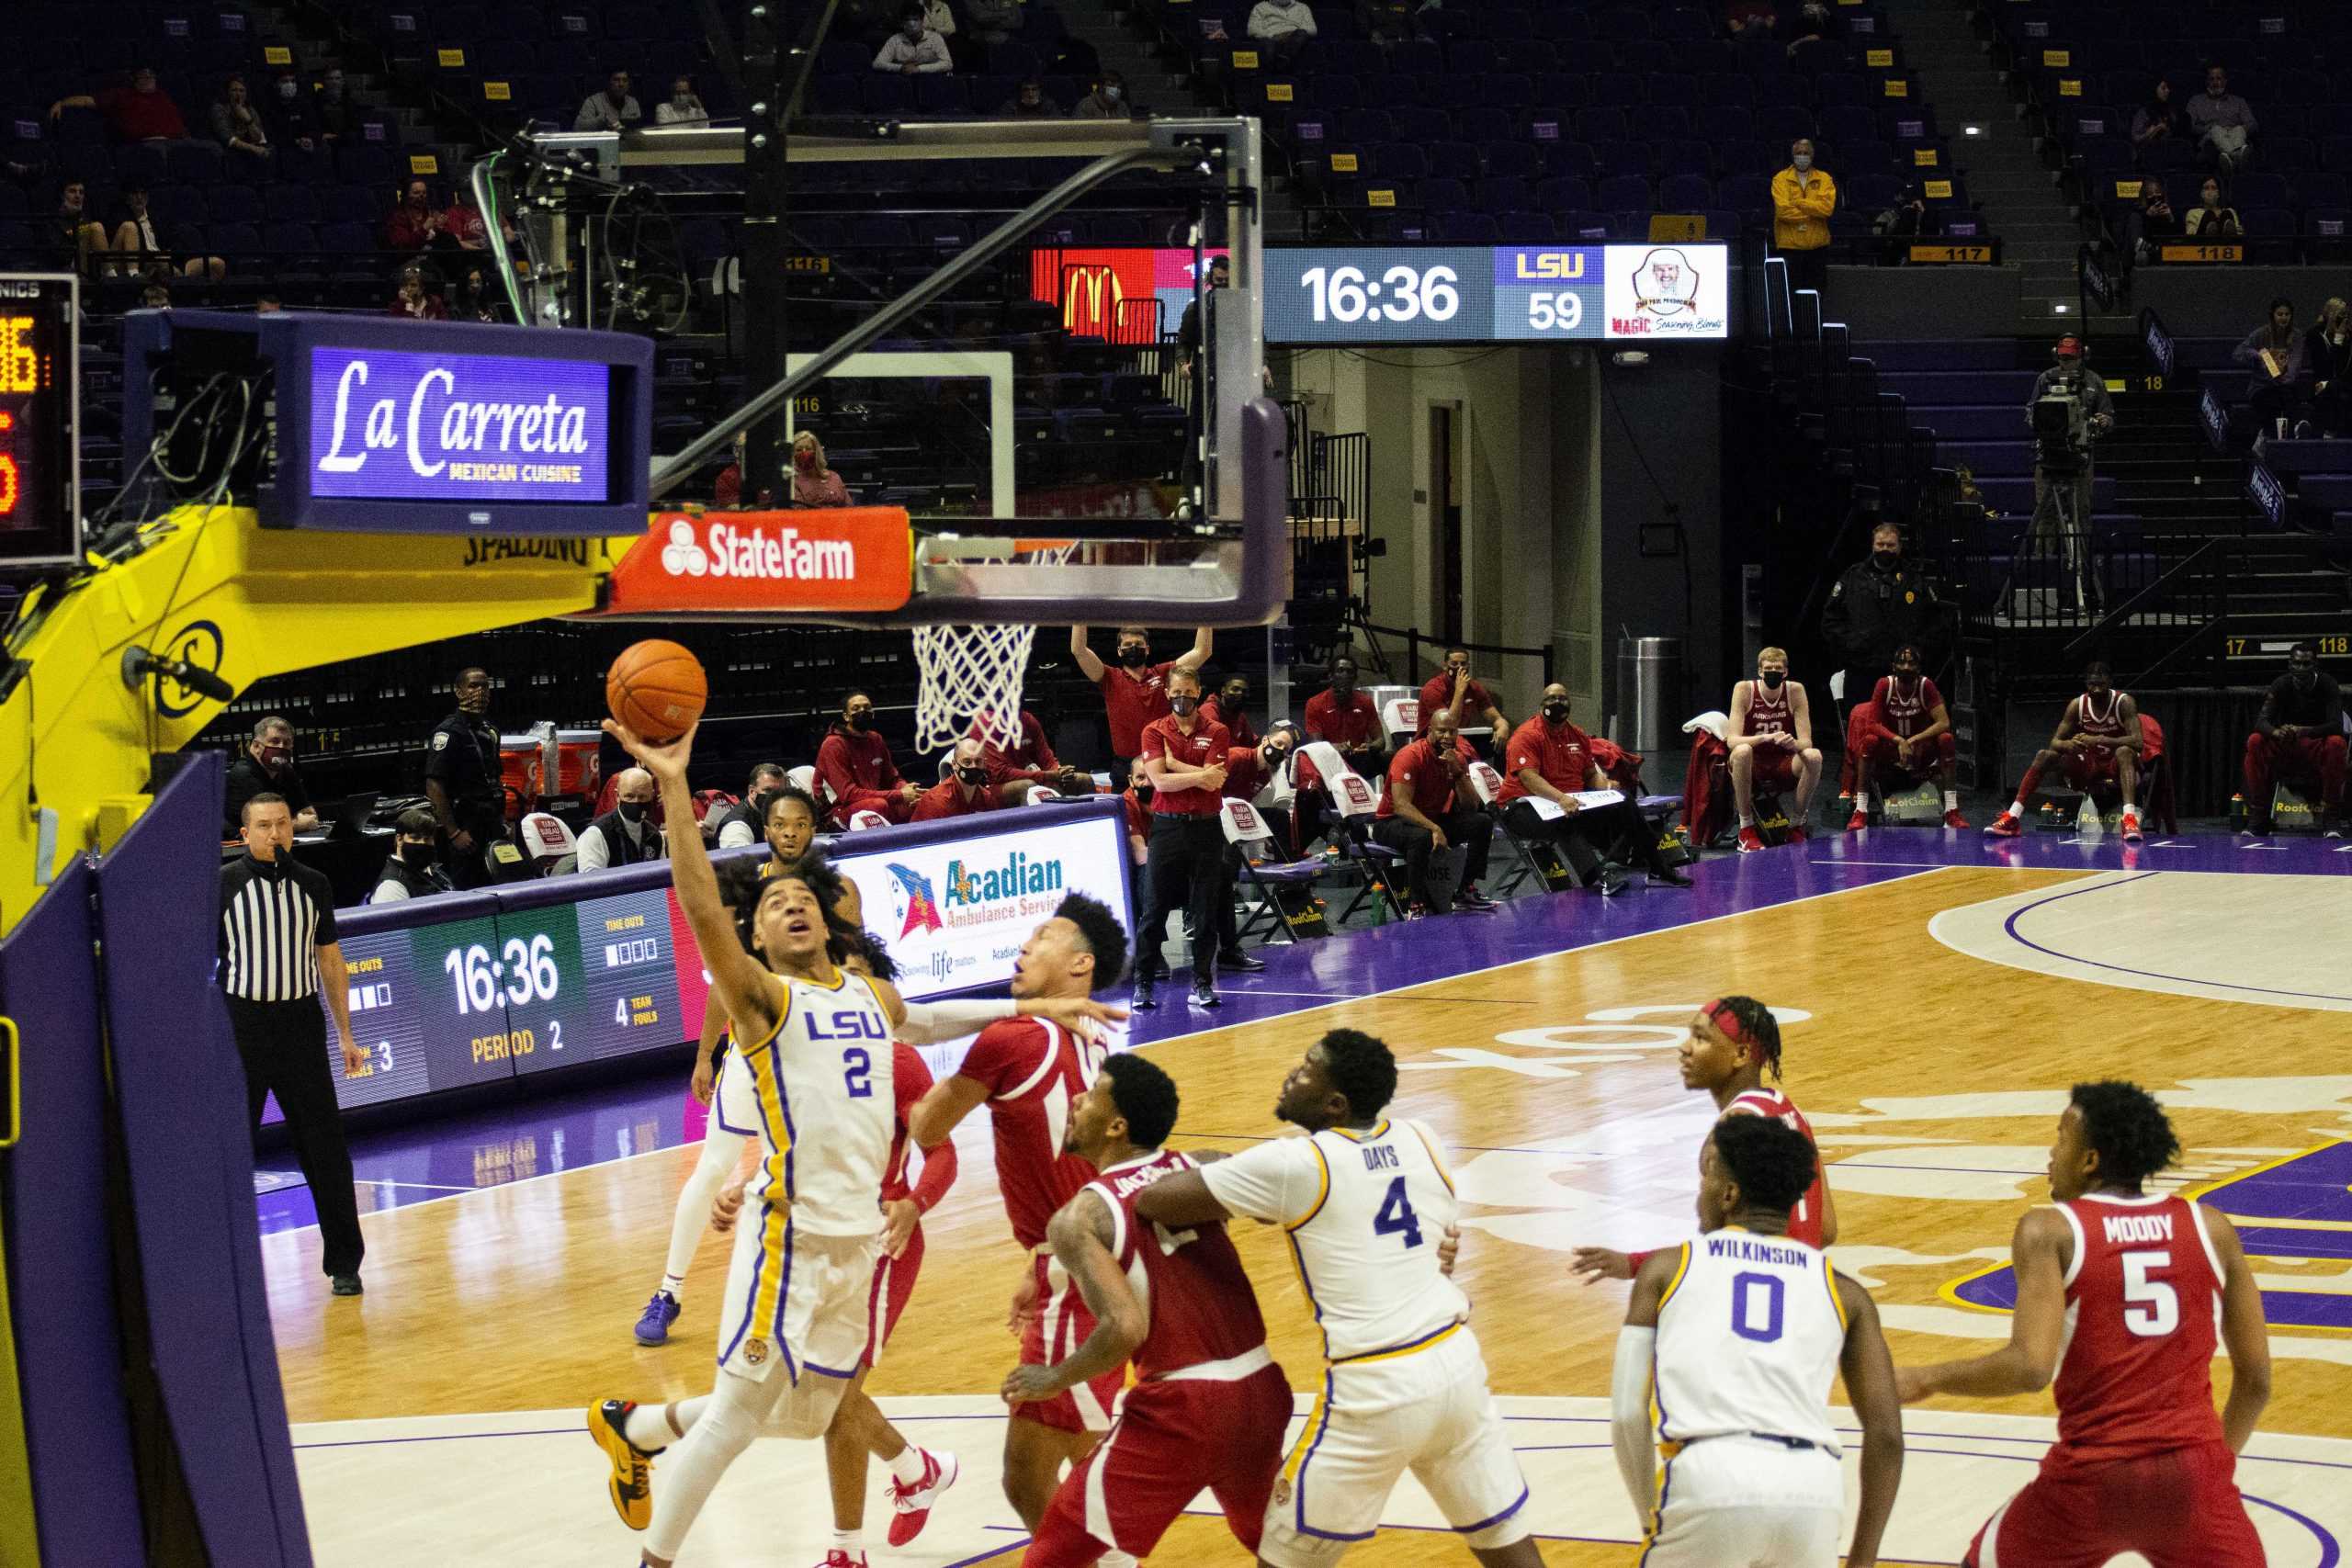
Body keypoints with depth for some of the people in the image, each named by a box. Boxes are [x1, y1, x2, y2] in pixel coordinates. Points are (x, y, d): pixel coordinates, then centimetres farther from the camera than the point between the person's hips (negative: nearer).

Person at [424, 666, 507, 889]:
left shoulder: (489, 730, 15)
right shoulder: (449, 731, -11)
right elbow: (434, 785, -17)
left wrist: (502, 822, 17)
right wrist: (454, 833, -20)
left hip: (492, 828, 8)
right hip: (466, 829, -8)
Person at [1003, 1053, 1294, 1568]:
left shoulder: (1079, 1218, -8)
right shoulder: (1205, 1172, 6)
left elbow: (1125, 1328, -20)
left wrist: (1055, 1380, -5)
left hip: (1181, 1409, -6)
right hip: (1261, 1391, 6)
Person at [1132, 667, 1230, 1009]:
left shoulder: (1217, 733, 4)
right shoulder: (1154, 732, 3)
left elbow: (1214, 782, -10)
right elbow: (1159, 780, -10)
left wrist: (1173, 762, -6)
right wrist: (1200, 776, -11)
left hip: (1206, 827, 1)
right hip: (1167, 827, -1)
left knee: (1206, 912, 3)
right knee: (1154, 910, -1)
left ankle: (1202, 983, 11)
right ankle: (1144, 983, 6)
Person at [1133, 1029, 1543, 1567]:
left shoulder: (1296, 1164, -12)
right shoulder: (1422, 1141, 6)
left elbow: (1150, 1202, -11)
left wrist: (1208, 1175, 13)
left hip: (1377, 1392, -6)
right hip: (1458, 1363, 6)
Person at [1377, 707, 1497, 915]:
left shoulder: (1458, 757, 0)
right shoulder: (1411, 756, -21)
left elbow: (1471, 807, -5)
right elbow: (1401, 806, -30)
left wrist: (1458, 771, -20)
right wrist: (1434, 828, -42)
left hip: (1434, 818, 7)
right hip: (1391, 822, -7)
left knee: (1483, 822, -8)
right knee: (1422, 837, -39)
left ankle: (1466, 891, 0)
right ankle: (1418, 906, -29)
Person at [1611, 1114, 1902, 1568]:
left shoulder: (1667, 1269, 19)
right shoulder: (1842, 1291, 23)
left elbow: (1627, 1415, 13)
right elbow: (1886, 1435, 16)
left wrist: (1654, 1519, 25)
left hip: (1709, 1481, -2)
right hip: (1813, 1487, 2)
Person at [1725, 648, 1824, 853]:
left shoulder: (1796, 690, -7)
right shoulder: (1744, 690, -11)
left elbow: (1806, 742, -10)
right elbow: (1732, 740, -21)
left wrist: (1793, 744, -35)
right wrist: (1767, 738, -38)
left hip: (1784, 766, 2)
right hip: (1752, 767, -2)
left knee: (1813, 756, -28)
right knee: (1742, 751, -35)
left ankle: (1796, 826, -9)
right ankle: (1746, 829, -22)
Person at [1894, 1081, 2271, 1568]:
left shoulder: (2049, 1231, -2)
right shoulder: (2209, 1228, 8)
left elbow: (2031, 1367, -14)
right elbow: (2256, 1378, 9)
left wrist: (1928, 1380, 0)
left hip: (2093, 1477, -2)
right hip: (2195, 1470, 2)